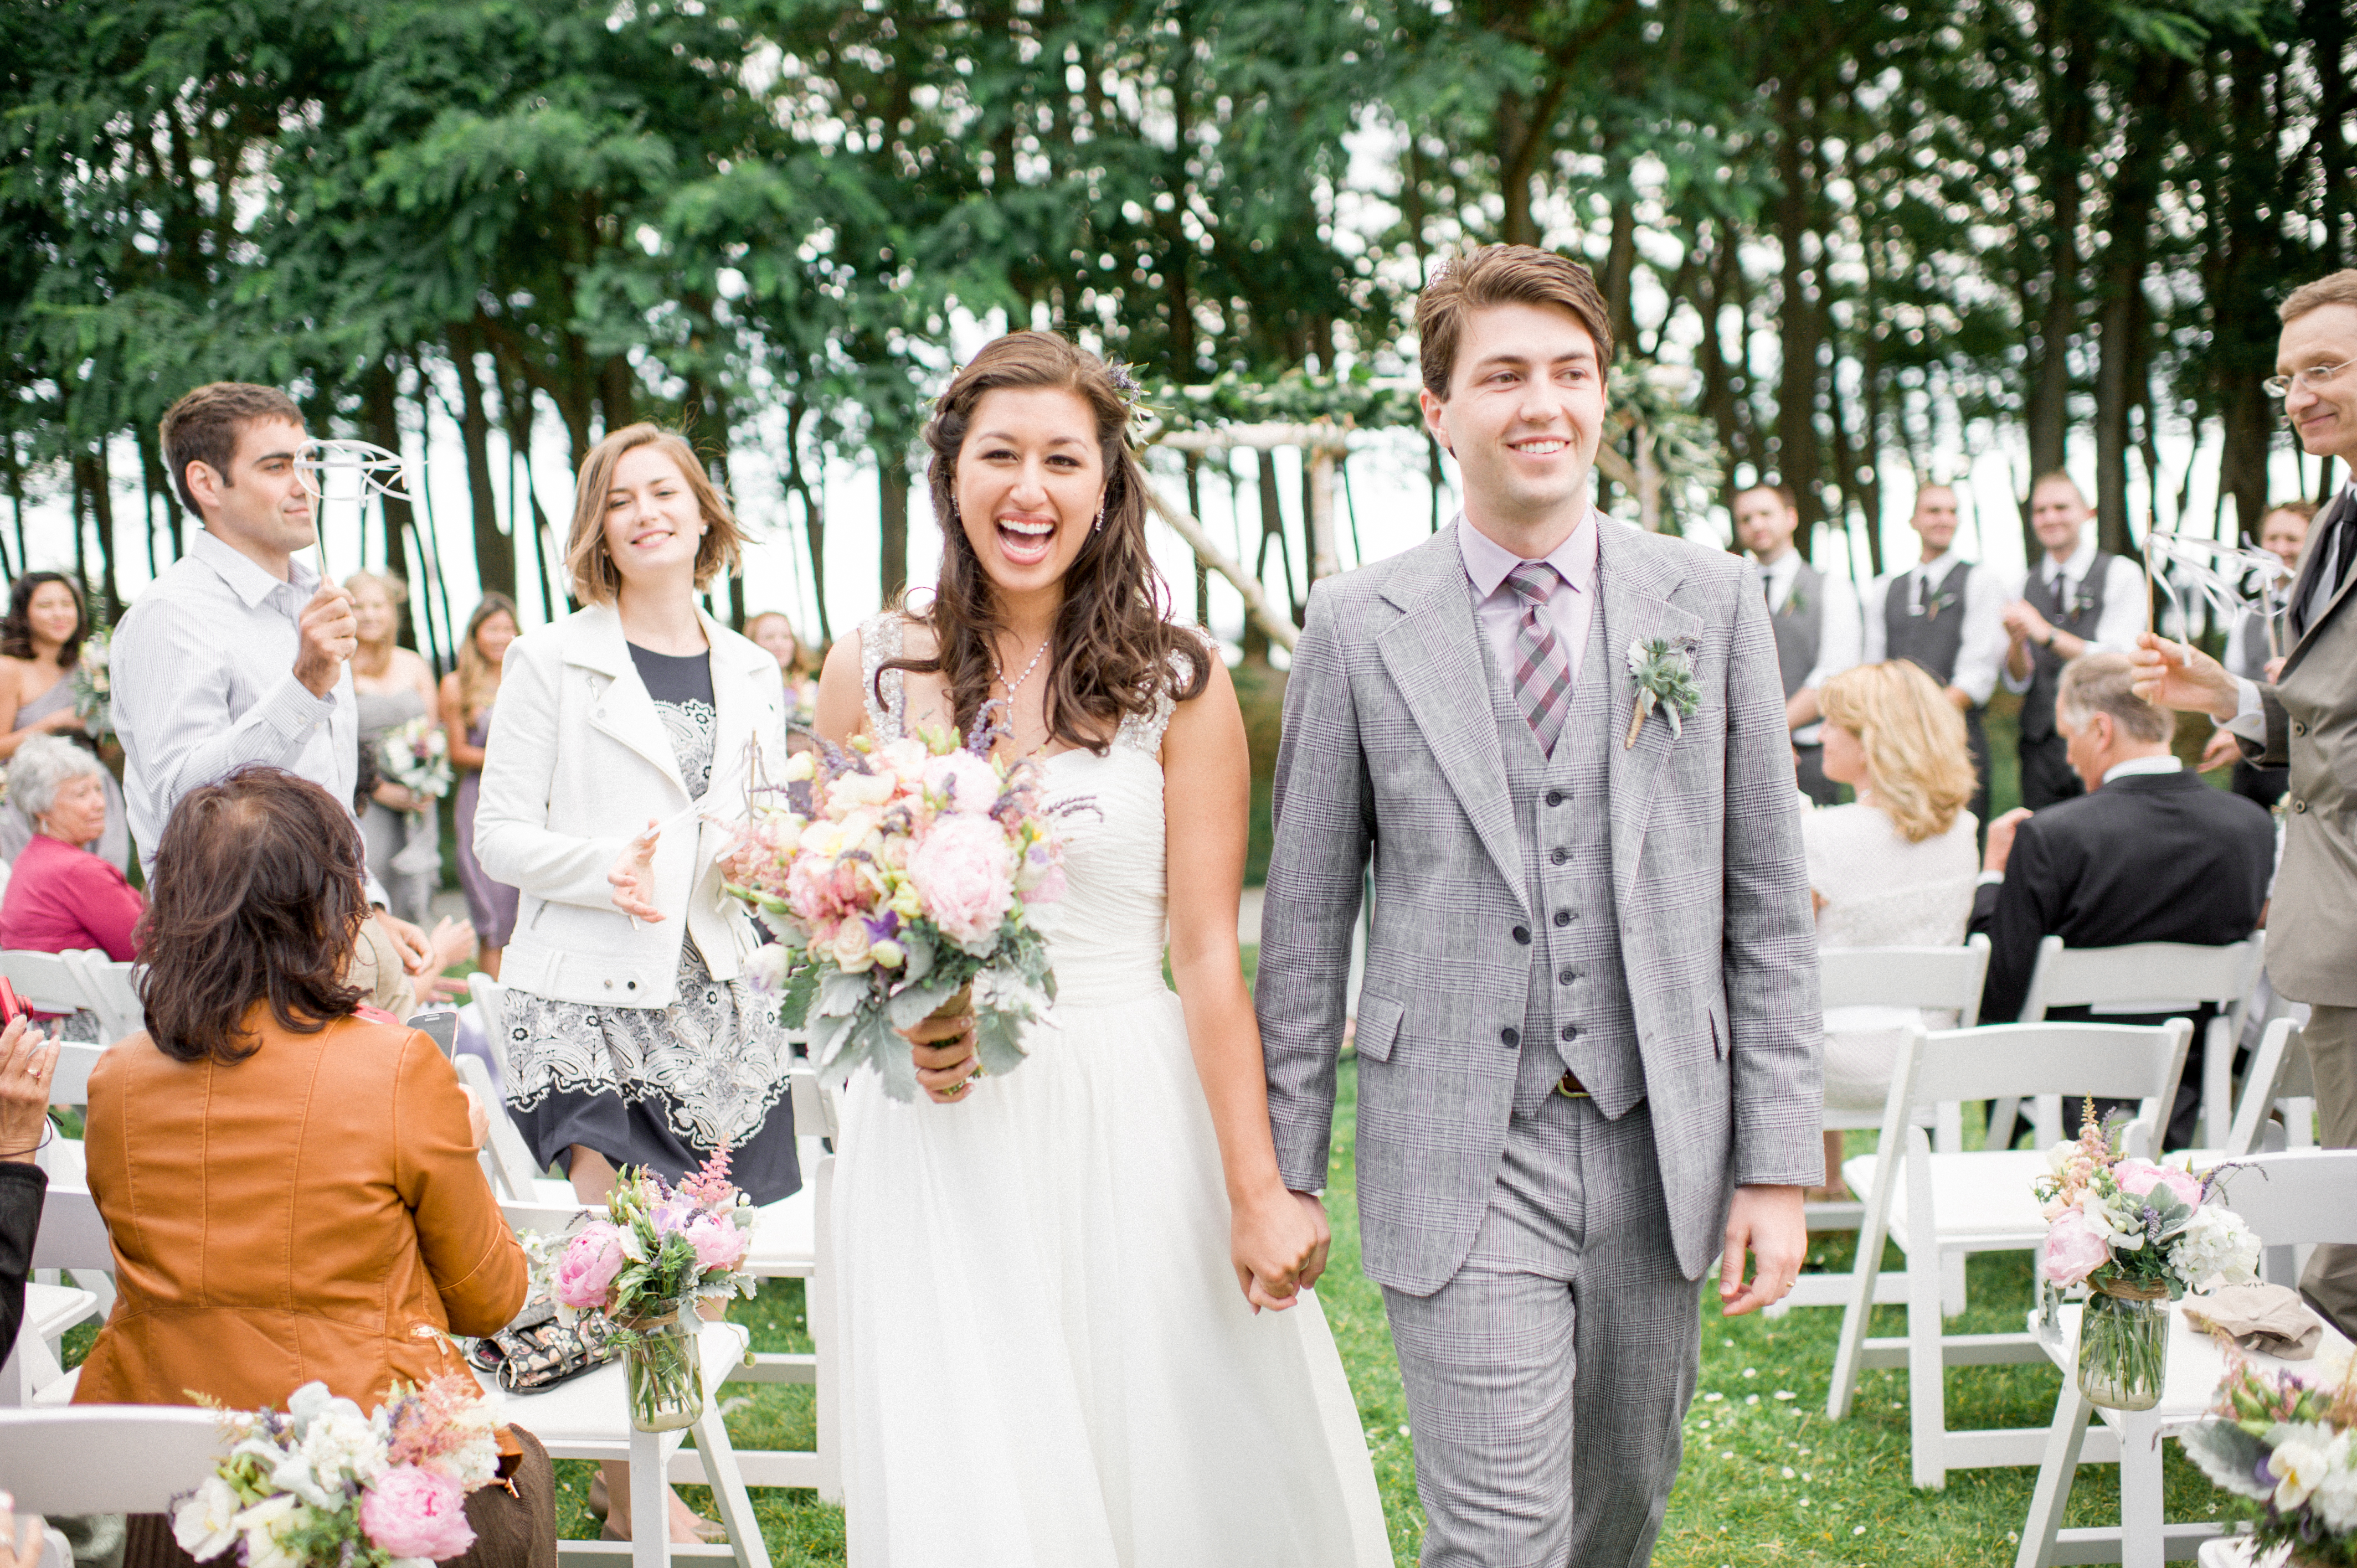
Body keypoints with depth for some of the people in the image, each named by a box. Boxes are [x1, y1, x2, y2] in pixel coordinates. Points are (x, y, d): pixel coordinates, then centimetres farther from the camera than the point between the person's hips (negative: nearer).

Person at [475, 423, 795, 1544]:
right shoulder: (551, 662, 0)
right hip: (587, 990, -4)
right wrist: (607, 866, -21)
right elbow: (501, 837, -3)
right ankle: (632, 1491, 4)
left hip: (713, 990, 5)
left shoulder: (749, 673, 14)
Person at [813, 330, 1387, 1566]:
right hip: (938, 1129, 1)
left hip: (1135, 1123, -1)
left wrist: (1257, 1192, -9)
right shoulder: (869, 670, 4)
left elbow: (1208, 953, -4)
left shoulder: (1177, 681, -1)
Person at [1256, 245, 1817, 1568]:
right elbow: (1307, 916, 3)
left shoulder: (1714, 601, 3)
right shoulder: (1359, 627, -1)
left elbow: (1768, 902, 3)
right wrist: (1285, 1168, 2)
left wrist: (1779, 1160, 0)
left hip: (1659, 1146, 3)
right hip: (1463, 1158, -2)